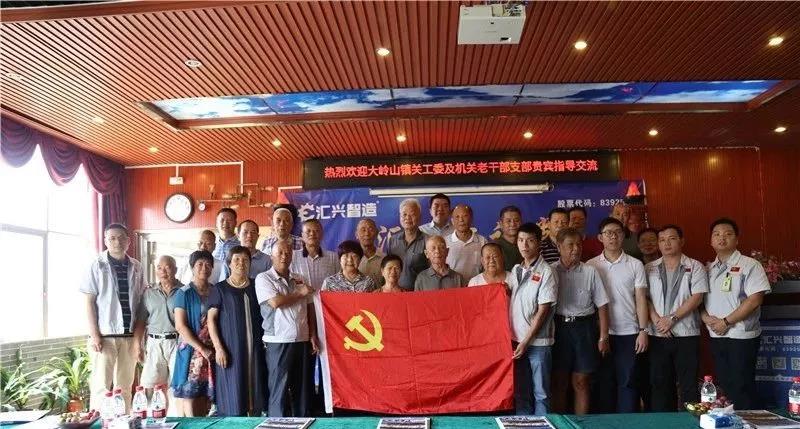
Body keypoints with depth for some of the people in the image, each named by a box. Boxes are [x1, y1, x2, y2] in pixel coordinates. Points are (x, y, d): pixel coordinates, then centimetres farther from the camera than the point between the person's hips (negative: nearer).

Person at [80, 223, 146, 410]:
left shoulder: (136, 267, 8)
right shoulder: (98, 265, -2)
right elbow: (89, 302, -3)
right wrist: (94, 334, -10)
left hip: (130, 336, 4)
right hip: (105, 335, -4)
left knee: (125, 386, 9)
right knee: (101, 386, -2)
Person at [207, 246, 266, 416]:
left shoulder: (255, 286, 11)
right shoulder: (220, 289, 1)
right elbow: (211, 319, -3)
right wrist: (218, 348, -12)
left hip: (254, 347, 3)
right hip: (230, 348, -3)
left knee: (255, 389, 4)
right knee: (232, 393, -3)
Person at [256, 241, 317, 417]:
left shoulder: (300, 280, 14)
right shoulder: (263, 278, -1)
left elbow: (310, 309, 15)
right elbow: (275, 302, -16)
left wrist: (313, 336, 6)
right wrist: (301, 293, -4)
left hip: (303, 342, 5)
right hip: (278, 343, -5)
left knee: (304, 390, 9)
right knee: (279, 391, 1)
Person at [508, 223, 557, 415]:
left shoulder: (545, 272, -9)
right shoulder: (515, 270, 9)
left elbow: (543, 311, -11)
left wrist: (526, 341, -12)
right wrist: (515, 340, 5)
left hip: (538, 342, -5)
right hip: (516, 341, 5)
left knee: (540, 393, 4)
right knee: (520, 392, 13)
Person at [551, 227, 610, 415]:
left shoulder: (590, 272, 1)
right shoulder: (551, 271, -1)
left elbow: (602, 305, 4)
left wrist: (603, 337, 1)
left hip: (584, 328, 0)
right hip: (558, 327, 0)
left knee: (581, 382, 7)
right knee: (559, 381, 8)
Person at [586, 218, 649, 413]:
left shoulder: (635, 265, 3)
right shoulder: (591, 266, 3)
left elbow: (641, 299, 2)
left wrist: (643, 331, -5)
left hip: (629, 333, 0)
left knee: (628, 382, 4)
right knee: (603, 382, 7)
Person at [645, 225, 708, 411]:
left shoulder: (695, 267, 2)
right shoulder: (650, 269, 9)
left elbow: (697, 297, -8)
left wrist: (672, 318, -14)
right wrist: (657, 321, -11)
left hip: (686, 334, -3)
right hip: (658, 335, 3)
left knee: (689, 385, 1)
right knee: (659, 384, 8)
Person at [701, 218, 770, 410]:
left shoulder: (749, 265, -5)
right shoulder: (708, 269, 12)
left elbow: (755, 299, -14)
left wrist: (726, 322, -15)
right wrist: (707, 318, -7)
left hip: (742, 336, -5)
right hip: (716, 336, 6)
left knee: (742, 388, -3)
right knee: (725, 386, 11)